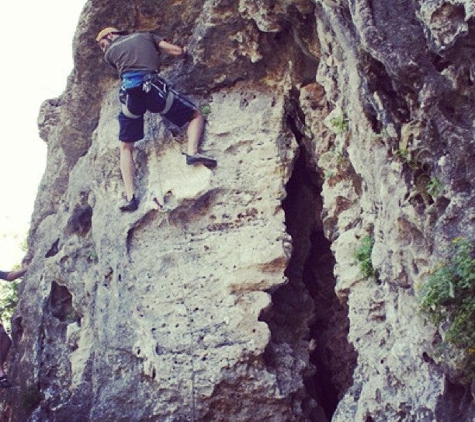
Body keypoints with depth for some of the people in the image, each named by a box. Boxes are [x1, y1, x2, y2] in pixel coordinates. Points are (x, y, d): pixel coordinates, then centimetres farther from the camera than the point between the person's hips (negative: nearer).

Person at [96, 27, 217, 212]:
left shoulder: (109, 53, 24)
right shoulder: (145, 36, 26)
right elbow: (177, 51, 19)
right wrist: (185, 51, 40)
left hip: (129, 92, 1)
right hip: (152, 85, -1)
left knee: (126, 147, 16)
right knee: (196, 116, 14)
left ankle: (130, 196, 2)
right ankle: (192, 152, -16)